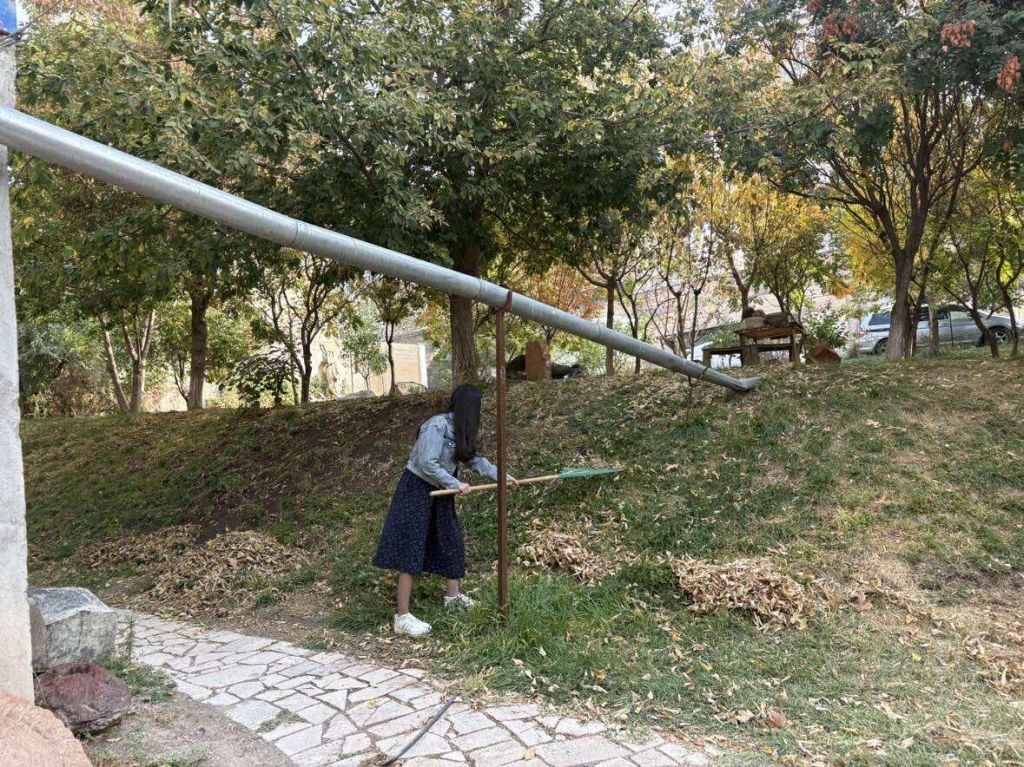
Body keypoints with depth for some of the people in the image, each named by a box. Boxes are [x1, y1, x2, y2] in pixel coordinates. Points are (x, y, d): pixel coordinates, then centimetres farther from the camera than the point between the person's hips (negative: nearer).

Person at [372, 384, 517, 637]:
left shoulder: (460, 431, 5)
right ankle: (402, 617, -4)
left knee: (452, 541, 17)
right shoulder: (437, 426, -23)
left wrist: (501, 476, 14)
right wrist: (456, 484, -17)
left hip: (438, 492, 9)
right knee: (411, 550, -8)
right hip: (417, 490, -9)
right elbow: (427, 465, -25)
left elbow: (474, 459, 16)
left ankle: (453, 595, 36)